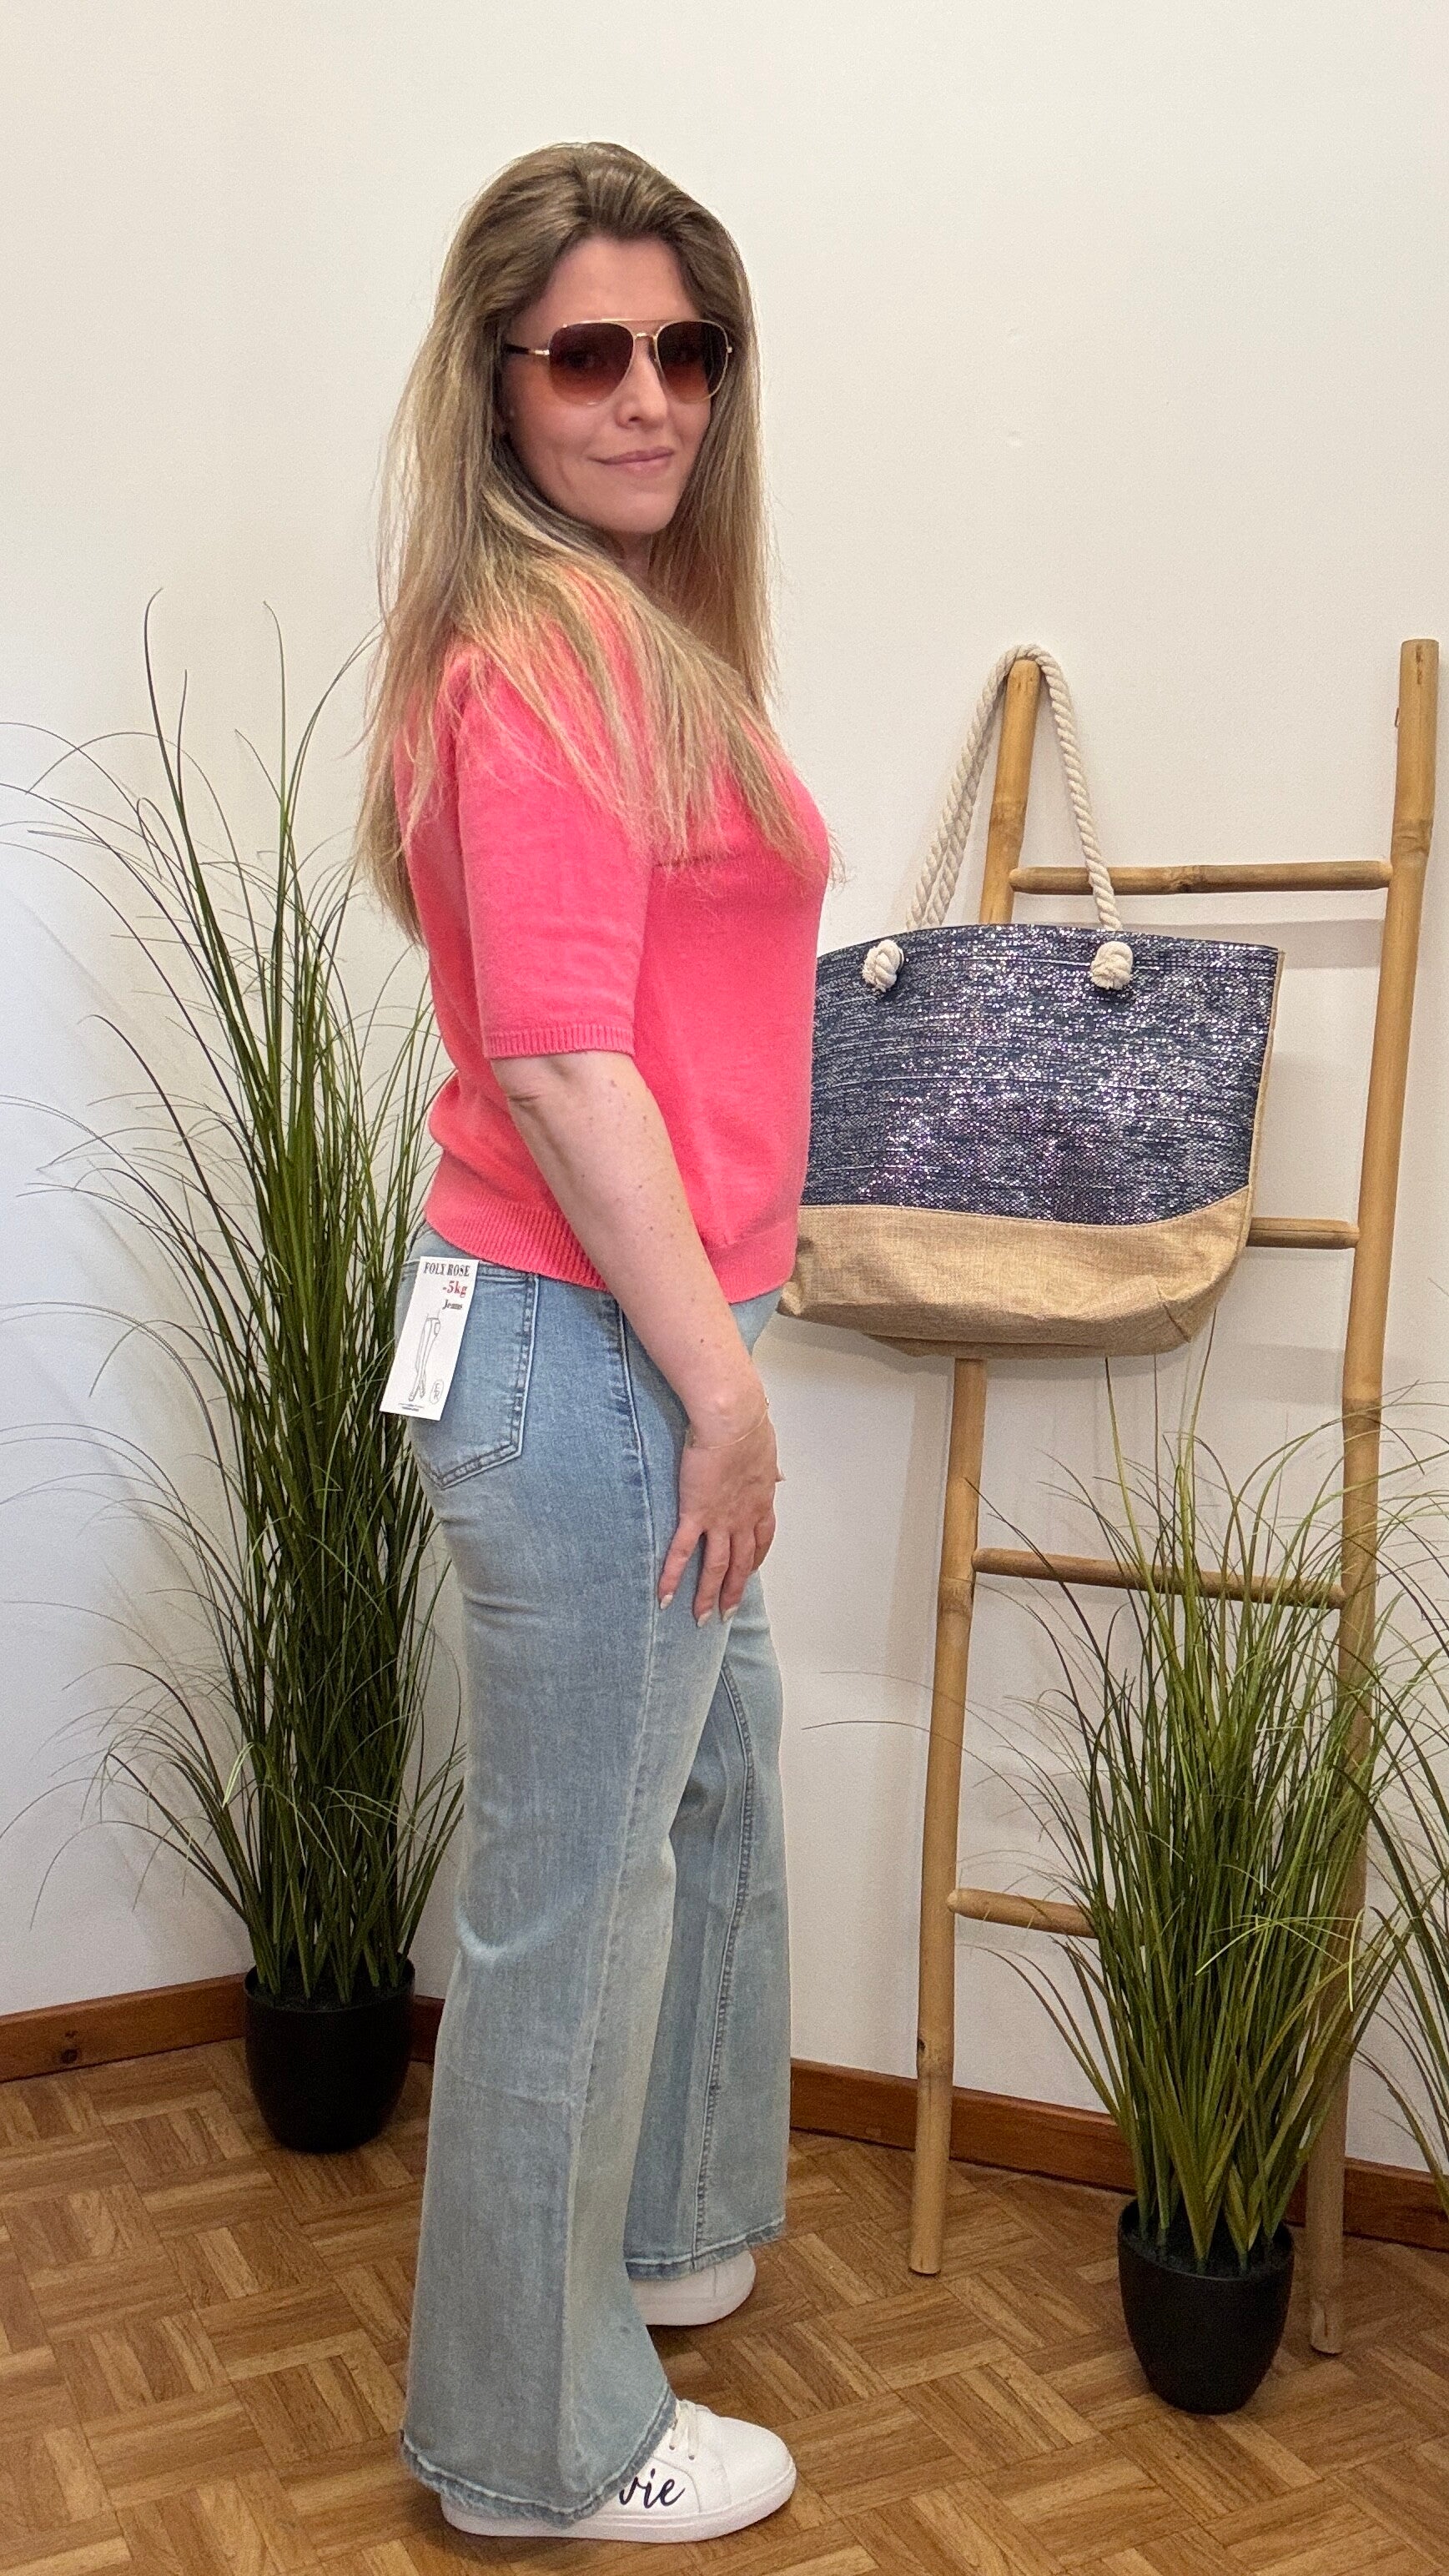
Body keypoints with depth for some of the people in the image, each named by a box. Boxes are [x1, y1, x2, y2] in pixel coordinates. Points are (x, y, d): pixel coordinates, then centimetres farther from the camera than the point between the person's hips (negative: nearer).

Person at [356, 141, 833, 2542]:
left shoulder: (633, 630, 14)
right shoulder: (546, 645, -17)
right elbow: (558, 1065, -23)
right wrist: (721, 1385, -18)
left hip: (643, 1330, 10)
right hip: (589, 1350, -10)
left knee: (713, 1778, 26)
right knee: (577, 1886, 5)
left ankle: (671, 2221, 50)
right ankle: (541, 2438, 29)